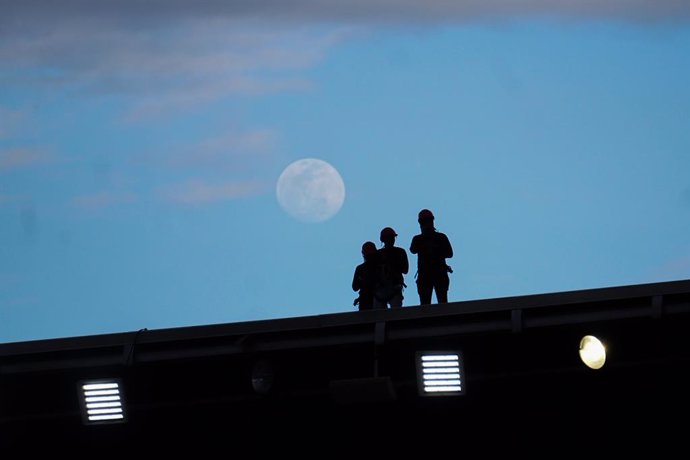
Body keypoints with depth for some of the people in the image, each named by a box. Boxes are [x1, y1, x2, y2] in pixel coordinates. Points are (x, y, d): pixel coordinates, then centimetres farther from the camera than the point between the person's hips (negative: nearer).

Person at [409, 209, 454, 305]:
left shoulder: (441, 237, 11)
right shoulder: (418, 239, 12)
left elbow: (449, 253, 5)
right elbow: (413, 250, -8)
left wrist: (436, 254, -11)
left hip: (440, 273, -1)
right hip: (424, 274, 1)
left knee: (442, 302, -8)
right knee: (424, 303, -4)